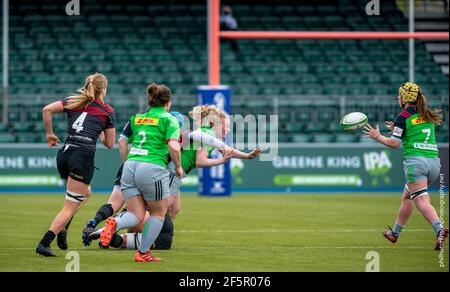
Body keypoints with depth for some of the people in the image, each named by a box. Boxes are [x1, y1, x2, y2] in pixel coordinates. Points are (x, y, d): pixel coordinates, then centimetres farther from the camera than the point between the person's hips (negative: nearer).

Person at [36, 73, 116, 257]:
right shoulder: (107, 111, 8)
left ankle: (62, 228, 12)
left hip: (64, 154, 5)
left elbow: (47, 109, 0)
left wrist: (49, 133, 11)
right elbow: (110, 143, 12)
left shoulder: (73, 102, 15)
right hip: (84, 157, -5)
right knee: (70, 208, -2)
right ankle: (44, 244, -15)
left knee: (85, 194, 30)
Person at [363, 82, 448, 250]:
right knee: (407, 197, 21)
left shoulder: (404, 117, -4)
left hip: (415, 160, -7)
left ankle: (439, 229, -34)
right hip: (434, 160, 7)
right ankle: (395, 233, 31)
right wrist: (397, 129, 28)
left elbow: (395, 143, -7)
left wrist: (377, 137, 7)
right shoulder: (428, 115, 15)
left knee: (422, 202, -12)